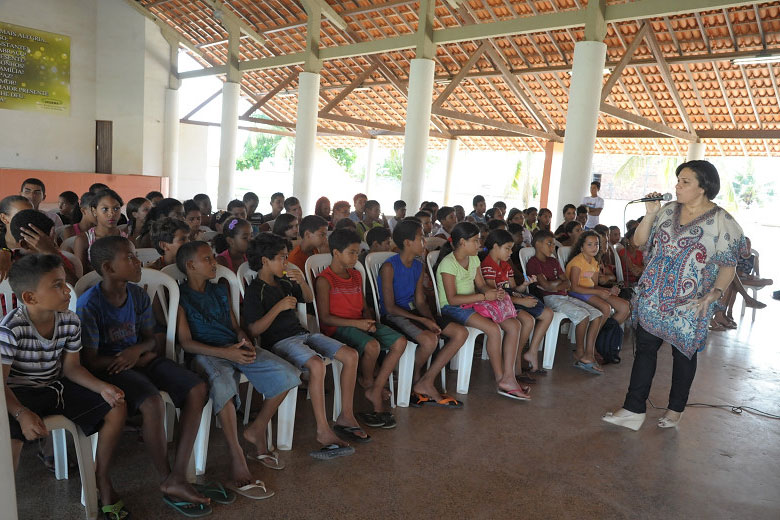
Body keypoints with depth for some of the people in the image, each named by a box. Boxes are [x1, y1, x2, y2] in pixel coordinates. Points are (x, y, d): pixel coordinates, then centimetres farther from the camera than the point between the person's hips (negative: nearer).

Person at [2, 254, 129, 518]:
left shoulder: (70, 321, -7)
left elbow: (70, 368, 1)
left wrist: (103, 387, -13)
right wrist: (22, 414, -35)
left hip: (57, 387, 6)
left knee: (117, 408, -4)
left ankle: (102, 480, 13)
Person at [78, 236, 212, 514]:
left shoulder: (139, 295, 2)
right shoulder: (89, 304, -16)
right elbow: (91, 361, -13)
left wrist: (136, 350, -13)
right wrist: (143, 358, -9)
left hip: (139, 358, 6)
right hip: (110, 366, -6)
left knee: (197, 389, -16)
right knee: (153, 403, -34)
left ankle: (178, 477, -16)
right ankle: (167, 481, -11)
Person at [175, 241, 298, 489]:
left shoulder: (220, 291, 20)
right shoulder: (180, 297, 0)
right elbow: (186, 343, -8)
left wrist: (245, 341, -3)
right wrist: (225, 353, -19)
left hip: (235, 348, 6)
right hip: (206, 354, -6)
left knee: (287, 374, -14)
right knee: (222, 384, -41)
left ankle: (257, 431, 6)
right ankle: (237, 462, -34)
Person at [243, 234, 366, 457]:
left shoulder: (284, 282, 14)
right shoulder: (255, 290, -7)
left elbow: (309, 299, 26)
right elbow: (254, 330, -14)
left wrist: (302, 282, 6)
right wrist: (278, 307, -22)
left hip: (302, 333, 8)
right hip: (280, 342, -8)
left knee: (351, 355, -8)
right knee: (317, 364, -36)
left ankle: (345, 416, 1)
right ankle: (323, 431, -30)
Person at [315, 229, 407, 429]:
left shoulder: (356, 275, 16)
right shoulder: (324, 280, -8)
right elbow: (325, 318, -13)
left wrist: (368, 320, -4)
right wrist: (356, 323, -19)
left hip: (360, 323, 8)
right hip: (338, 328, -7)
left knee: (400, 342, -13)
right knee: (372, 345, -34)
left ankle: (376, 390, -7)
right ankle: (368, 382, 0)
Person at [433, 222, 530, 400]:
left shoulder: (474, 259, 11)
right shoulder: (448, 264, -15)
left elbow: (481, 284, 14)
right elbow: (452, 299, -21)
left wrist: (495, 292, -10)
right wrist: (484, 296, -22)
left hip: (472, 304, 8)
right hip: (453, 309, -8)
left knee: (514, 325, -9)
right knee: (494, 329, -28)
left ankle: (508, 377, -13)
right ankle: (500, 378, -10)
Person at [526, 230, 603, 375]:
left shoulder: (553, 261, 21)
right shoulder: (533, 262, -5)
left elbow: (568, 283, 13)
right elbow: (546, 285, -17)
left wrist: (556, 285, -9)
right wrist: (560, 280, 2)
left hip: (565, 296, 9)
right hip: (550, 299, -9)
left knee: (597, 314, -6)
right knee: (583, 314, -25)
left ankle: (589, 355, -11)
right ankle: (579, 353, -7)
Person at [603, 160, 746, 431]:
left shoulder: (722, 221, -7)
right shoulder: (668, 210, 4)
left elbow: (728, 264, -6)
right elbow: (639, 241, 7)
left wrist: (715, 292, -22)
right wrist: (650, 214, -8)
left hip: (689, 304, -4)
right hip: (652, 297, 4)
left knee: (683, 354, 10)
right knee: (645, 348, 4)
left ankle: (676, 409, 29)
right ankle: (633, 410, 10)